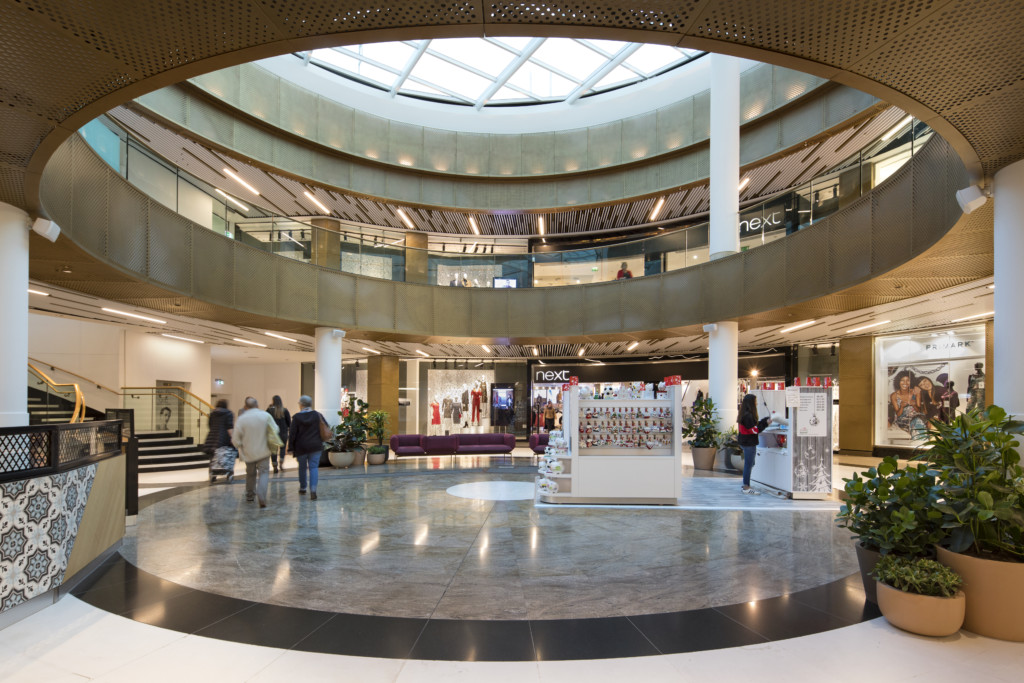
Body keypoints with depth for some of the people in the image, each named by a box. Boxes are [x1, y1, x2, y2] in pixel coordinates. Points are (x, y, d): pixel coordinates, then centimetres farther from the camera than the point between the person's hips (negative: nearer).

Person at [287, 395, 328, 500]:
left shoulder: (296, 417, -6)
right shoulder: (318, 415, 0)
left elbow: (292, 434, -7)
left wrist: (291, 448, -2)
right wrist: (321, 440, 19)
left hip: (301, 447, -1)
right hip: (316, 446, 1)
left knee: (302, 467, 16)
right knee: (314, 467, 0)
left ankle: (302, 488, 31)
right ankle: (313, 489, -17)